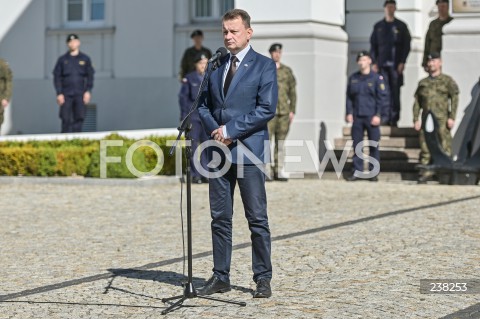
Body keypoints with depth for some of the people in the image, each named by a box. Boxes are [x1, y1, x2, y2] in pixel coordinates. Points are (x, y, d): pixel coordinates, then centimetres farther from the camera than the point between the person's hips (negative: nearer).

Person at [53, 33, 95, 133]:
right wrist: (59, 94, -3)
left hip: (80, 95, 0)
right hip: (66, 95, 0)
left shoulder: (85, 59, 10)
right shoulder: (62, 59, 9)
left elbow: (90, 76, 9)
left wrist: (88, 91, -2)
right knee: (66, 120, -3)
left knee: (79, 118, -7)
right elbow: (57, 77, 7)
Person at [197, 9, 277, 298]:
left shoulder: (264, 65, -2)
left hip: (248, 151, -5)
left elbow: (267, 109, -11)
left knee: (258, 219, -2)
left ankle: (263, 278, 4)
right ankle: (221, 277, 12)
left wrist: (231, 130, -13)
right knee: (220, 218, 7)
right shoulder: (216, 66, 14)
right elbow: (205, 105, 16)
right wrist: (215, 129, -4)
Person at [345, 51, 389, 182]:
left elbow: (382, 97, -4)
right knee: (357, 145, 3)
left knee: (374, 146, 1)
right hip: (357, 117, 3)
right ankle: (357, 171, 8)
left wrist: (377, 115, -10)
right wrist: (349, 113, 2)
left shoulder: (377, 78, -1)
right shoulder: (353, 78, 9)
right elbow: (349, 96, 12)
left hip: (371, 117, -3)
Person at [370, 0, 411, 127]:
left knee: (395, 92, -3)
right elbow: (373, 45, 12)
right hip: (382, 64, 1)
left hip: (396, 64, -1)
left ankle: (394, 119, -2)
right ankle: (385, 118, -4)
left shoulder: (401, 26, 8)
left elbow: (406, 45, 4)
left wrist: (402, 62, -6)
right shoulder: (378, 26, 13)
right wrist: (374, 62, 2)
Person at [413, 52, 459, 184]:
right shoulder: (423, 83, 18)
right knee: (425, 147, 0)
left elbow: (454, 99, 0)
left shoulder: (447, 80, 7)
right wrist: (416, 119, 5)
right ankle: (426, 172, 4)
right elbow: (417, 102, 15)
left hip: (442, 119, -4)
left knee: (445, 147, -7)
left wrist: (452, 117, -9)